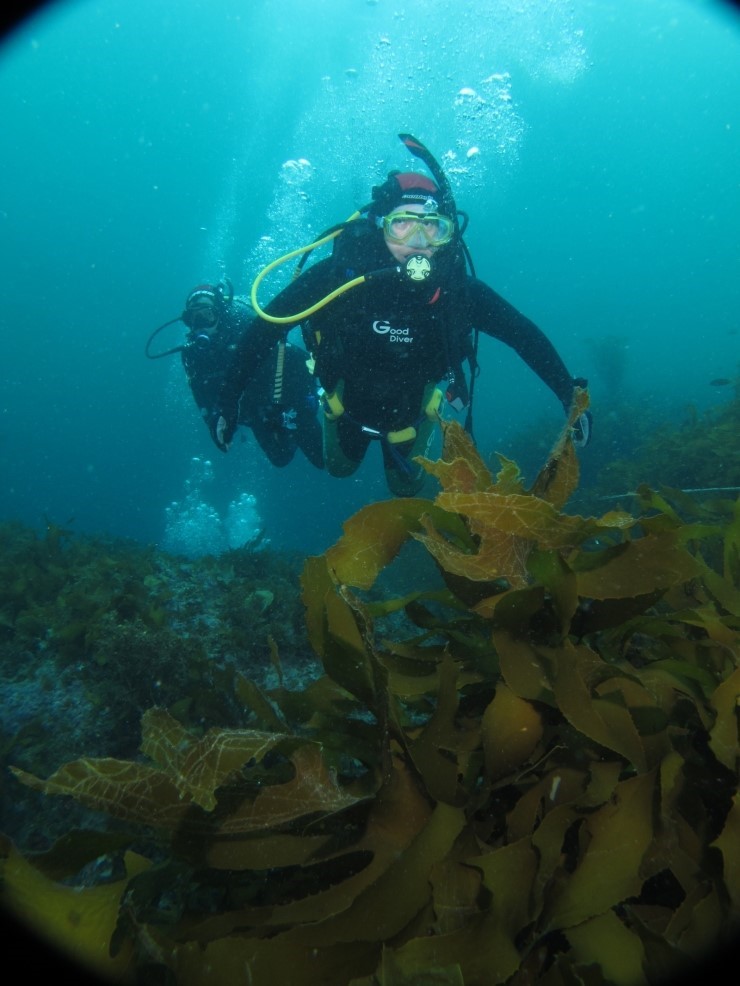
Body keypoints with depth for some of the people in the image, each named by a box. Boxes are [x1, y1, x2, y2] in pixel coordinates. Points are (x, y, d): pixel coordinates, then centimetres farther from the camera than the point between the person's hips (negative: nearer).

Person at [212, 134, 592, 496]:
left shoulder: (457, 287, -30)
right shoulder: (339, 273, -33)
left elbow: (525, 335, -20)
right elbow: (264, 327, -27)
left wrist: (570, 396, -27)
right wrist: (229, 400, -30)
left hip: (411, 407, 0)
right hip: (348, 399, 0)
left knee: (407, 486, 22)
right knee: (340, 467, 28)